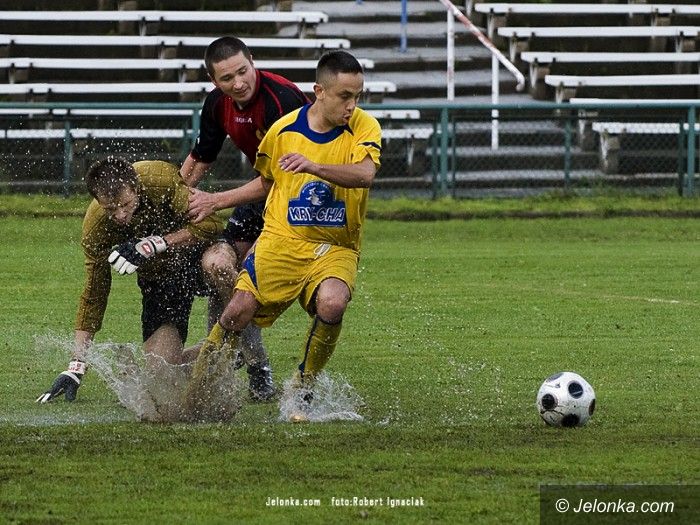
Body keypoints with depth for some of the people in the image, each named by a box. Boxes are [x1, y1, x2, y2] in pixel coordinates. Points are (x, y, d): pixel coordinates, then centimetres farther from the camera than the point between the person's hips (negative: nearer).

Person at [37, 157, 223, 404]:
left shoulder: (162, 179, -30)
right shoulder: (95, 226, -21)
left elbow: (210, 224, -28)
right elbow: (94, 291, -10)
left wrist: (153, 245, -37)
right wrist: (76, 366, -12)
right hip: (158, 276, 3)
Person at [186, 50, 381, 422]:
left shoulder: (363, 128, -8)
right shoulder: (283, 131, 0)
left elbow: (365, 174, -29)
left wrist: (313, 166, -44)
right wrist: (216, 201, 17)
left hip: (336, 247, -2)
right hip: (282, 239, 2)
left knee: (331, 304, -32)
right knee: (239, 312, -14)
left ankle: (303, 390, -9)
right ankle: (195, 387, 9)